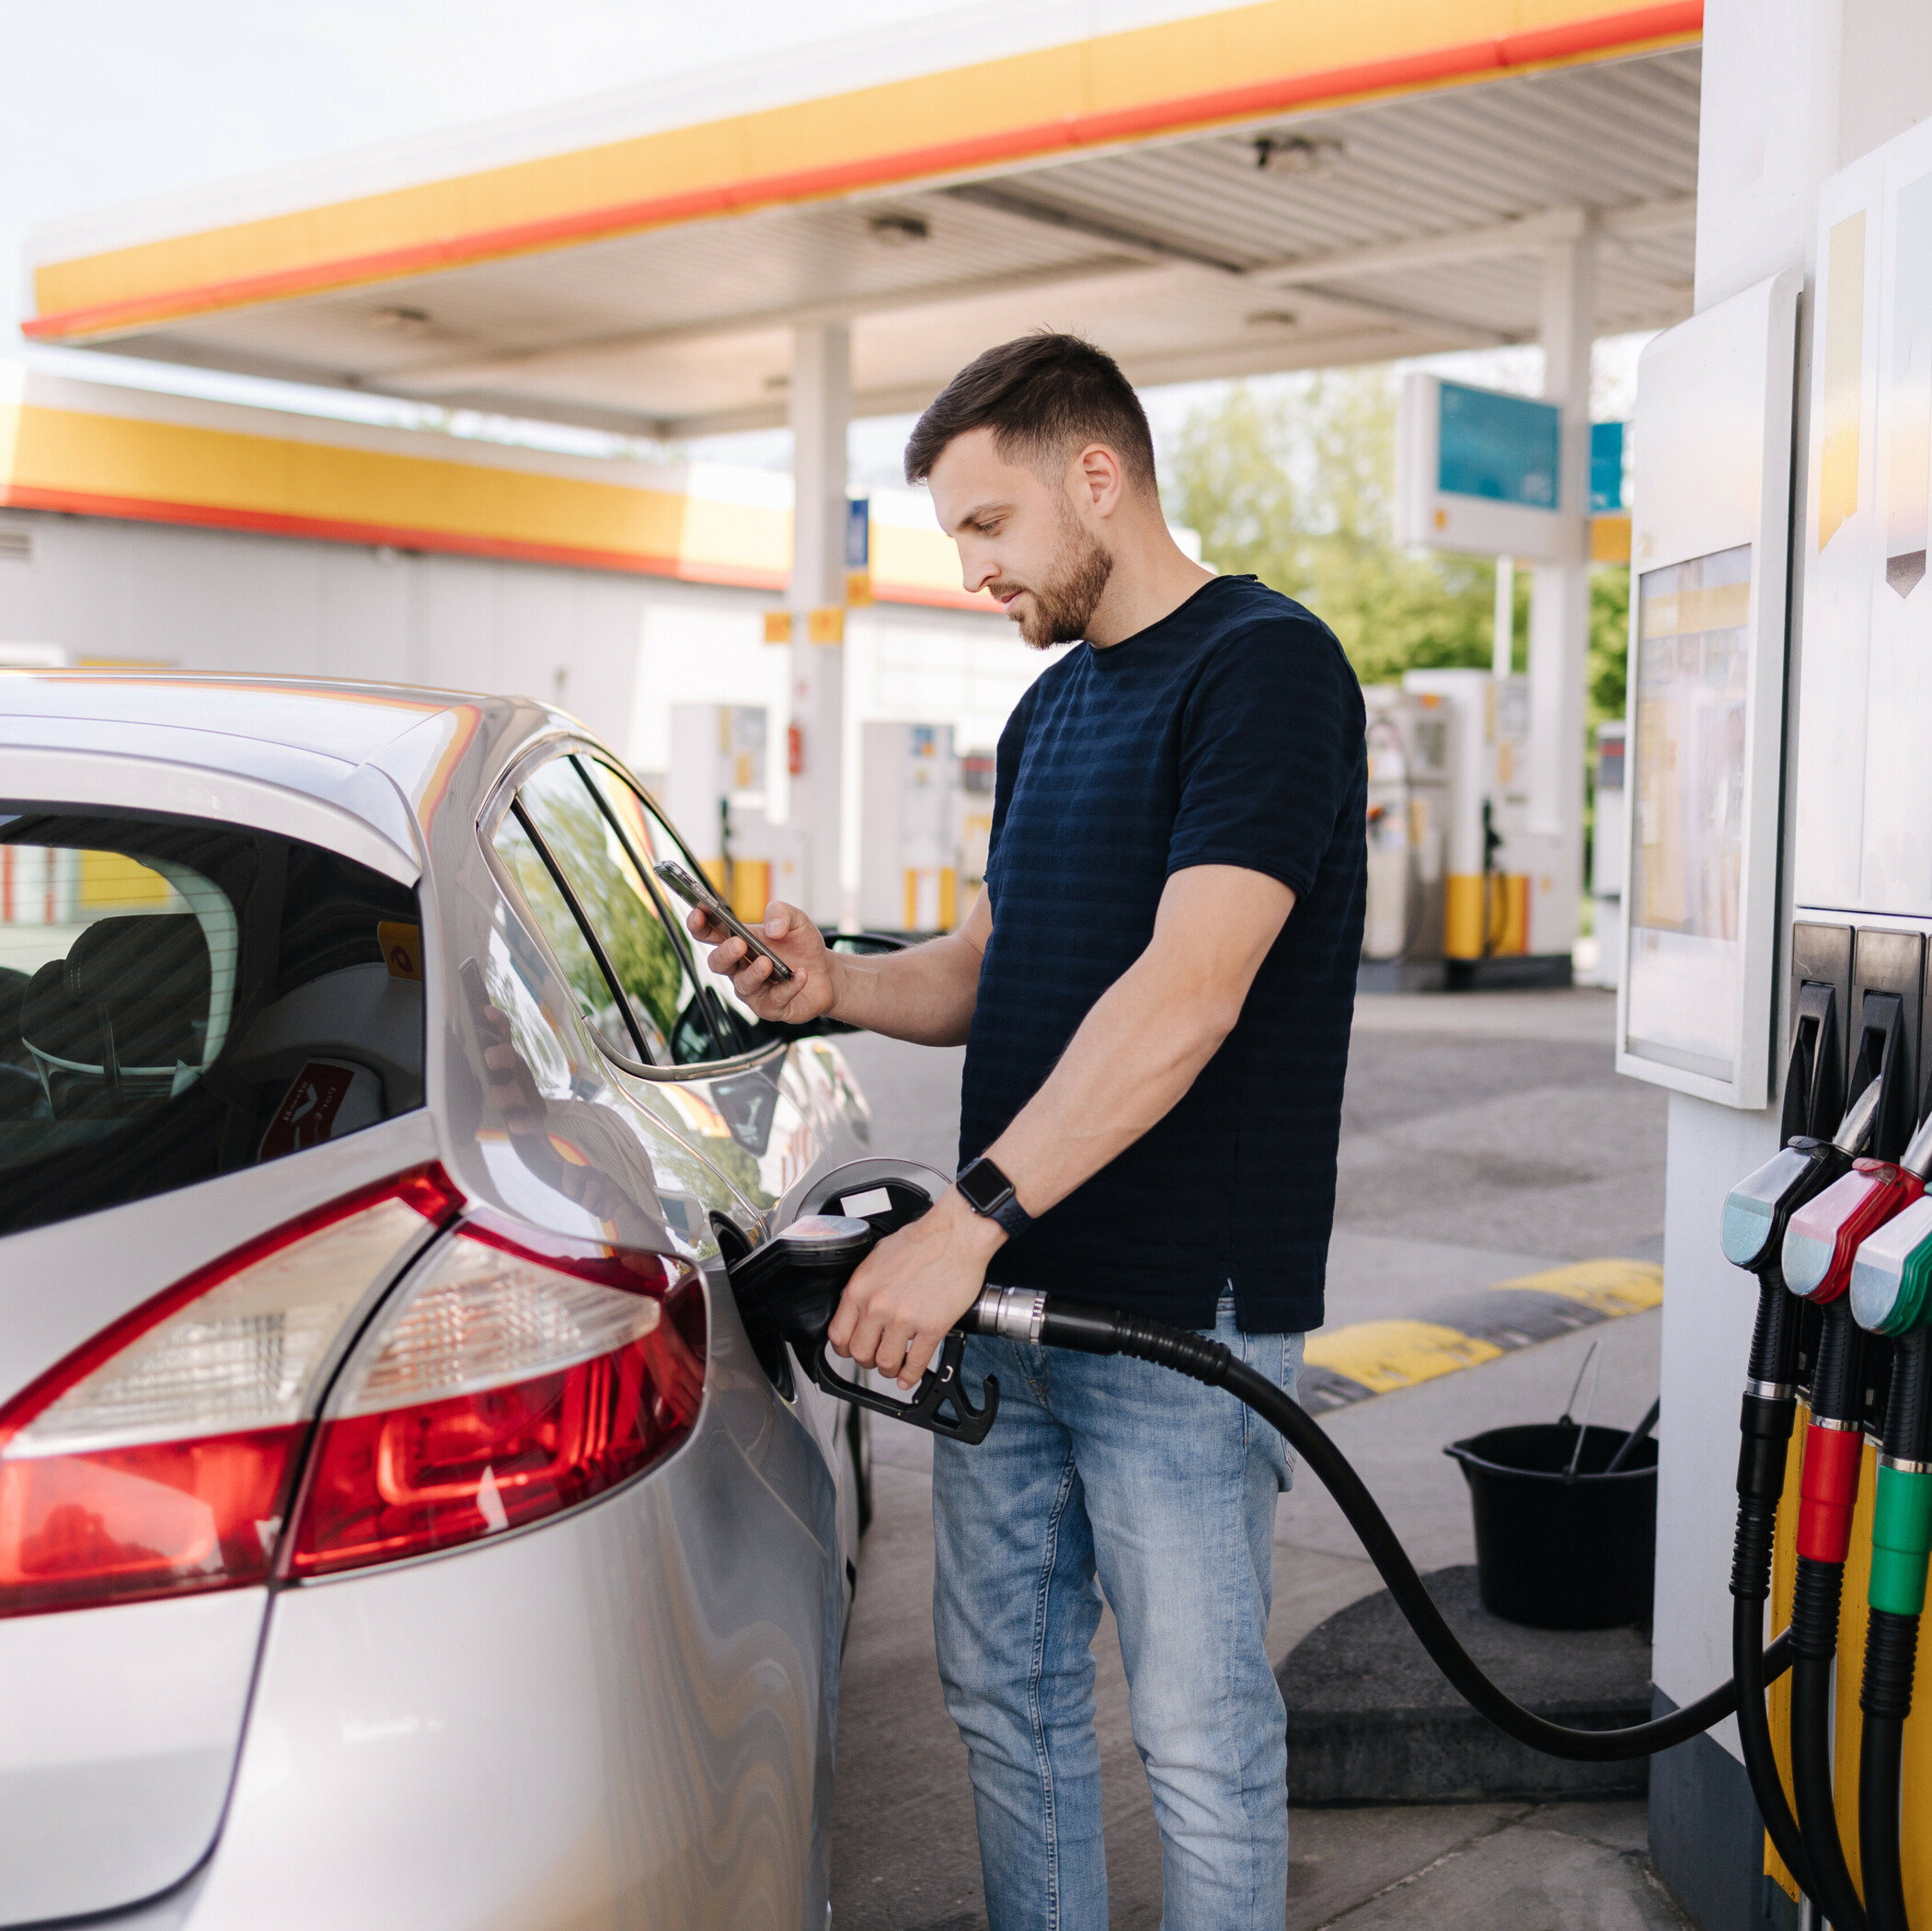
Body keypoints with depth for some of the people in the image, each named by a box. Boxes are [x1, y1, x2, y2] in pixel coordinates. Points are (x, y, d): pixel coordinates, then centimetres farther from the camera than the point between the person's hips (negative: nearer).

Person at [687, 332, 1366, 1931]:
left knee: (1198, 1734, 2)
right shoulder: (1051, 708, 16)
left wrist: (972, 1213, -27)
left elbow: (1187, 992, -23)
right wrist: (841, 986, 1)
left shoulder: (1263, 665, -12)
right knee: (1005, 1693, 16)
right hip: (1004, 1288, 8)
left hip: (1183, 1306, -8)